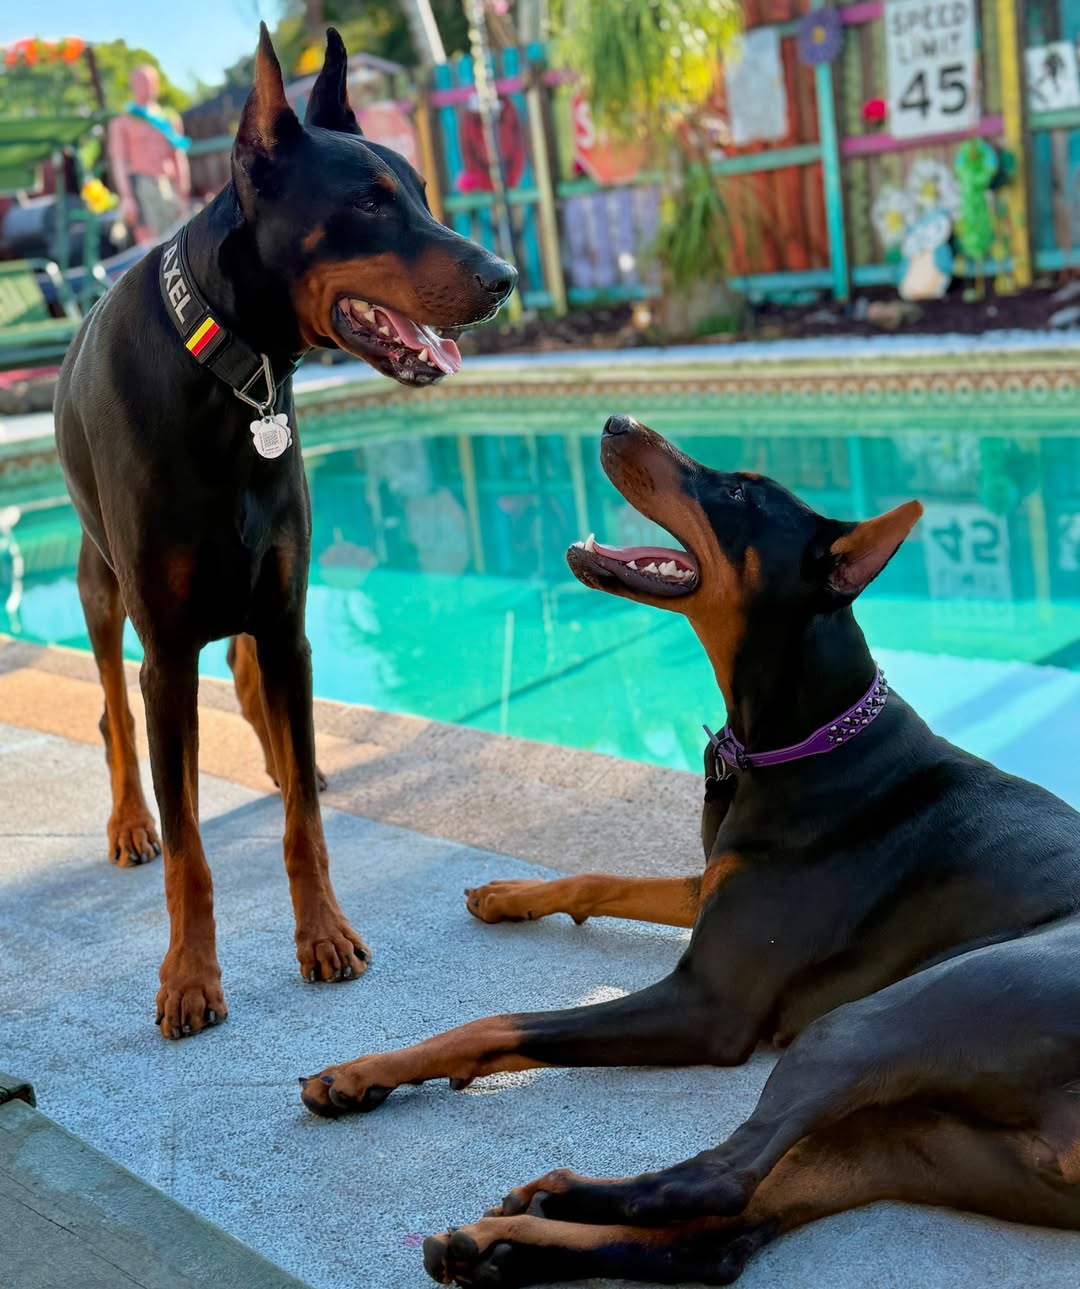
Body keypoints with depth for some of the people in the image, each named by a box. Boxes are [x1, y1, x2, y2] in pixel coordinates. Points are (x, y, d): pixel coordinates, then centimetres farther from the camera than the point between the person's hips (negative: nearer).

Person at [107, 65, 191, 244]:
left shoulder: (171, 120, 19)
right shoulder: (121, 122, 9)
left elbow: (180, 161, 16)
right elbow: (118, 162, 1)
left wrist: (184, 196, 7)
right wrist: (126, 197, -11)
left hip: (170, 189, 4)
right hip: (142, 186, -4)